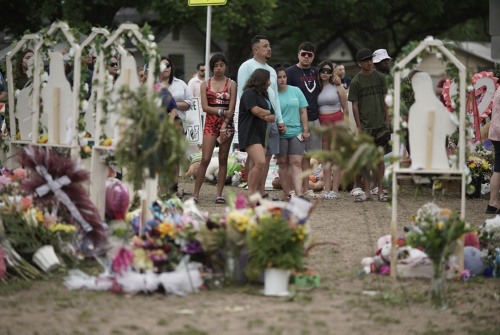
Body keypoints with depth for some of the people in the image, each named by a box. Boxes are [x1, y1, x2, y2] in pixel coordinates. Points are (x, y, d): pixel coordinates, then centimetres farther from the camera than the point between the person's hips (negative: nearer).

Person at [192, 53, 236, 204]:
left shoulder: (231, 84, 5)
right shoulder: (205, 84, 8)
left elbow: (231, 109, -2)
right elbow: (205, 107, -1)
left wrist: (224, 127, -11)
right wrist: (222, 111, -13)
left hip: (227, 124, 0)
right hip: (210, 124, 0)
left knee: (223, 159, 1)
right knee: (205, 159, -9)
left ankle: (219, 194, 4)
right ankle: (196, 193, -6)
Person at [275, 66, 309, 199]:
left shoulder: (296, 91, 7)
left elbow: (303, 112, 8)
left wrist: (305, 130, 3)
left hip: (296, 133, 1)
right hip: (279, 134, -1)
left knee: (296, 163, -6)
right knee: (283, 163, 5)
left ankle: (299, 195, -14)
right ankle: (287, 194, 11)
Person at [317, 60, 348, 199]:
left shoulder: (337, 87, 1)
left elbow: (345, 108, 2)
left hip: (336, 121, -3)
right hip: (321, 123, 3)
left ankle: (335, 189, -6)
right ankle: (327, 189, 6)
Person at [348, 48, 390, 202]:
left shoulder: (380, 77, 6)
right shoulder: (356, 82, 1)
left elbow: (385, 101, 9)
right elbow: (355, 105, 1)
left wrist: (387, 122, 5)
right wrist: (359, 127, -4)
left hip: (380, 124, 2)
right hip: (365, 125, -1)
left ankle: (380, 190, 9)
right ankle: (367, 192, 3)